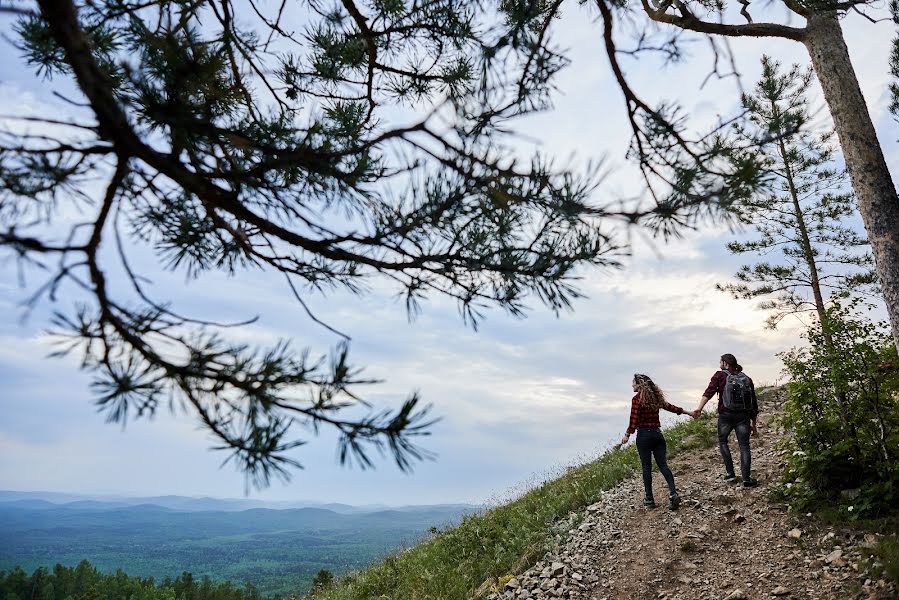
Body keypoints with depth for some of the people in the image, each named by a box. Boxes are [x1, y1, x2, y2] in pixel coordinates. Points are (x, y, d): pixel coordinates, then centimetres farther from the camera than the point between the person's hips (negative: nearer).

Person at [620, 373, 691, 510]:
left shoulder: (636, 399, -9)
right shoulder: (655, 397, 9)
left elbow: (634, 419, -13)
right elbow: (669, 407, 19)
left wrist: (627, 435, -5)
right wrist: (687, 412, 33)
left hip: (643, 435, -5)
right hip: (657, 434, 5)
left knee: (646, 467, 2)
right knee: (663, 465, 6)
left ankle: (649, 499, 7)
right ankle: (673, 493, -9)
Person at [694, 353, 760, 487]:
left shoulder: (720, 376, 4)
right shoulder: (747, 379, 16)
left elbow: (709, 392, -15)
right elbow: (754, 404, 17)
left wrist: (699, 408, -25)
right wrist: (754, 425, 23)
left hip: (725, 415, -2)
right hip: (743, 416, 2)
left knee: (722, 441, 18)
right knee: (744, 446, 5)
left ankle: (730, 473, 14)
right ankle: (746, 479, -4)